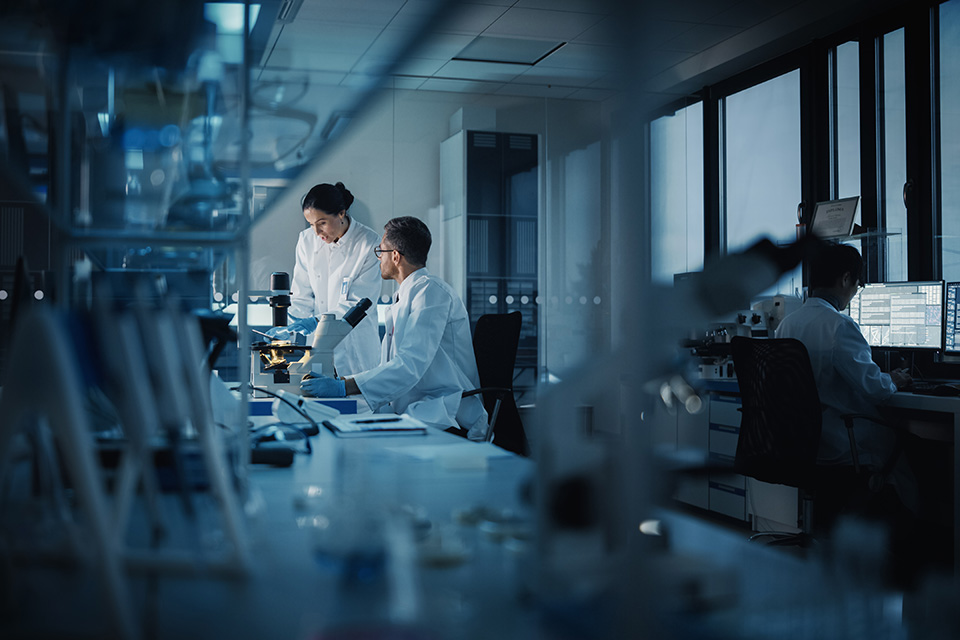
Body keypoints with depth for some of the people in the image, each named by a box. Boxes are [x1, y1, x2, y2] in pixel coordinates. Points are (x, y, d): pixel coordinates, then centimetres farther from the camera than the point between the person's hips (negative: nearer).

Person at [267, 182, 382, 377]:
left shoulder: (369, 242, -11)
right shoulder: (307, 240, 1)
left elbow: (360, 303, -13)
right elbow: (301, 294, 4)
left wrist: (318, 321, -25)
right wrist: (291, 326, -15)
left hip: (355, 345, -3)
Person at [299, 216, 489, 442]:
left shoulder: (430, 290, -11)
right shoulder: (402, 298, 21)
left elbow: (411, 366, -21)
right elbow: (390, 367, 20)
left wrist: (344, 387, -24)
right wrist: (339, 381, 6)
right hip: (411, 414, 9)